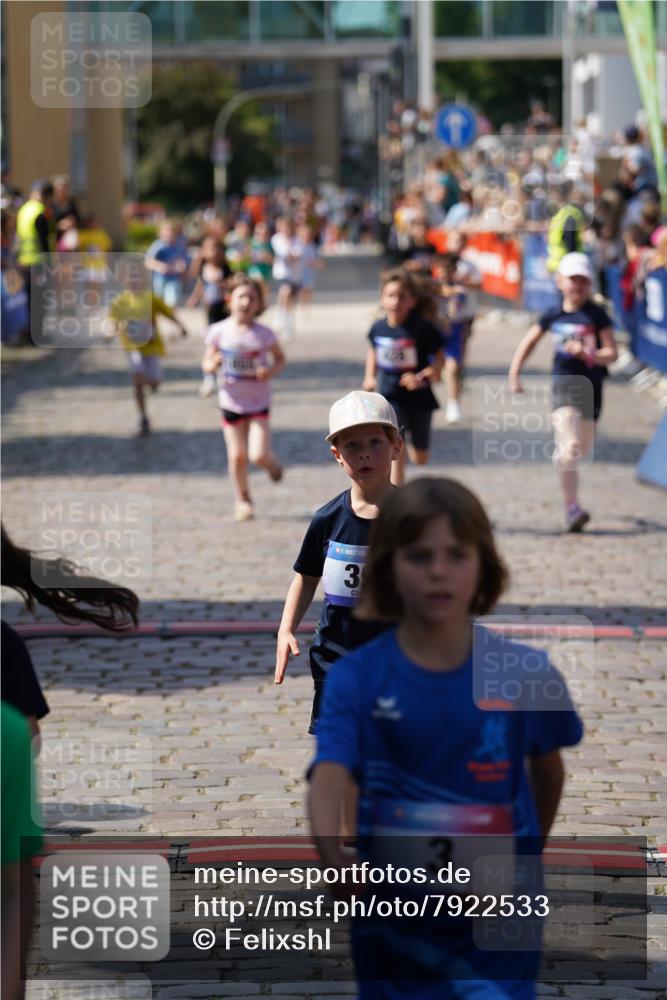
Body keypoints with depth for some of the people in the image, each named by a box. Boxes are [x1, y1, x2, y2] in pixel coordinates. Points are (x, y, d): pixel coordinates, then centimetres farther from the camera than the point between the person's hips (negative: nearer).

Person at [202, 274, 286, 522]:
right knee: (237, 455, 7)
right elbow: (207, 364, 1)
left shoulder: (263, 334, -12)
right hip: (231, 402, 1)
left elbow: (280, 359, 3)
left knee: (258, 455, -11)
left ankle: (271, 462, 27)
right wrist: (212, 364, -23)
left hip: (259, 403, -1)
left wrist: (272, 371, -19)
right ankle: (243, 500, 28)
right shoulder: (219, 332, -9)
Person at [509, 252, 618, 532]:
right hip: (563, 384, 0)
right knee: (569, 447, -15)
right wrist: (514, 373, 12)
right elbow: (530, 341, 18)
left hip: (590, 386, 0)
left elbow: (612, 352, -6)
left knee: (582, 450, 13)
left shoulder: (596, 315, -4)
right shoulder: (553, 315, 3)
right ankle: (571, 508, -16)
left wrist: (587, 354, -25)